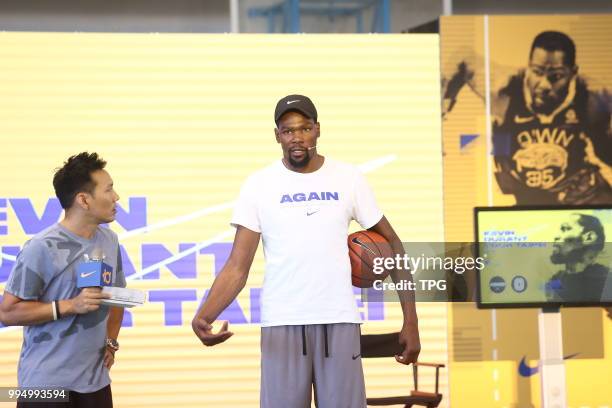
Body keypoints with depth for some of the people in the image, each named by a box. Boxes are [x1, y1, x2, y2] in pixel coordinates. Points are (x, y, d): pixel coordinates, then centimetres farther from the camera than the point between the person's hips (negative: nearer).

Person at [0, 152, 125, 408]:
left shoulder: (109, 241, 6)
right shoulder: (42, 249, -15)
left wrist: (111, 342, 6)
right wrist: (70, 306, -19)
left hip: (96, 379, 6)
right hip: (48, 382, -6)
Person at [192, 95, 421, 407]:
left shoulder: (348, 179, 4)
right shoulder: (259, 185, 0)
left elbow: (392, 244, 9)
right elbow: (237, 267, -4)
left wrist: (410, 320, 2)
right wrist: (204, 315, -23)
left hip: (339, 322, 1)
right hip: (282, 325, -1)